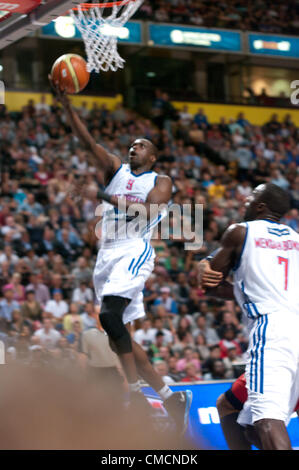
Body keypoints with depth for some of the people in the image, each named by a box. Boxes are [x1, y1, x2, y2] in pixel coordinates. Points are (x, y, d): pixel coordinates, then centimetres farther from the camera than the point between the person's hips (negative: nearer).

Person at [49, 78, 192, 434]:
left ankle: (135, 389, -23)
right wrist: (66, 104, -4)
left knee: (110, 314, -29)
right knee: (120, 334, 5)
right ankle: (169, 396, 12)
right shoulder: (115, 169, 19)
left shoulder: (160, 182, 7)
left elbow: (150, 210, -13)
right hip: (107, 254, 6)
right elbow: (87, 140, 6)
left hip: (134, 251, -6)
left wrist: (118, 201, -13)